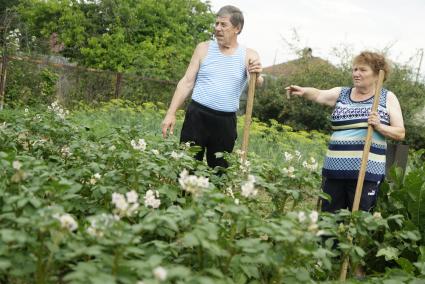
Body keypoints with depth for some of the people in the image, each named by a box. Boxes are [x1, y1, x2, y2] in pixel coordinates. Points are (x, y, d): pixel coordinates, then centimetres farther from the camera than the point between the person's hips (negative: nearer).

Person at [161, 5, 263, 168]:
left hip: (226, 122, 1)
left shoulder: (248, 55, 3)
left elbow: (257, 83, -11)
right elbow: (187, 82, 4)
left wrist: (257, 75, -35)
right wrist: (171, 113, -2)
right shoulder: (204, 48, 5)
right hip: (197, 116, 0)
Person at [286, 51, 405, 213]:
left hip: (366, 171, -3)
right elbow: (318, 94, -5)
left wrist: (379, 126, -15)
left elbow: (400, 133, 3)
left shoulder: (387, 98, 6)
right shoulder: (341, 94, 12)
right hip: (334, 169, 3)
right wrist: (303, 91, -26)